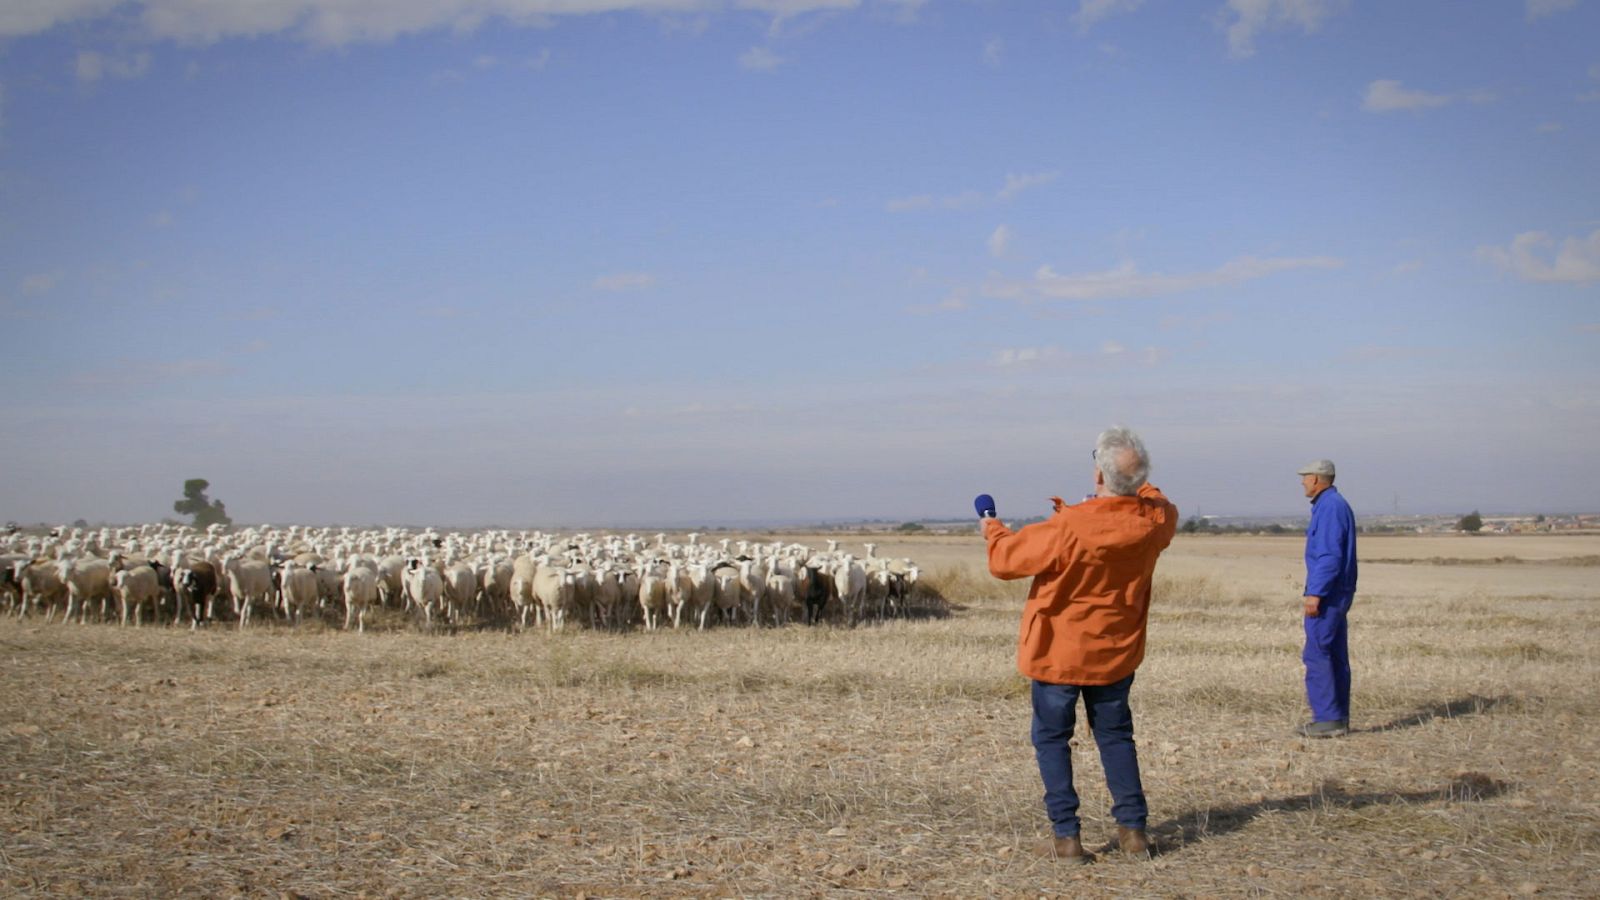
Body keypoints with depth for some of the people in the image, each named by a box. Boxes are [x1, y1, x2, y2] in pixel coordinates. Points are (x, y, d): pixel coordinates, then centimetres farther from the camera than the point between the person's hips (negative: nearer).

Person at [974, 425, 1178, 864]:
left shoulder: (1069, 527, -27)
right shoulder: (1155, 520, -11)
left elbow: (1005, 559, -13)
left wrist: (992, 527, 6)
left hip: (1058, 651, -5)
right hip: (1117, 652, 5)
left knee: (1052, 738, 8)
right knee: (1115, 736, 18)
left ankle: (1066, 836, 5)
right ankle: (1133, 829, 16)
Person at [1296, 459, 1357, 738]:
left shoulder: (1330, 507, -15)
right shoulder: (1336, 505, 17)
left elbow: (1329, 555, -22)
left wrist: (1315, 592, -23)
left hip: (1326, 594, -10)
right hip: (1338, 594, 10)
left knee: (1317, 654, -9)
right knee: (1335, 657, 11)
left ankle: (1328, 719, -9)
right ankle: (1338, 719, 13)